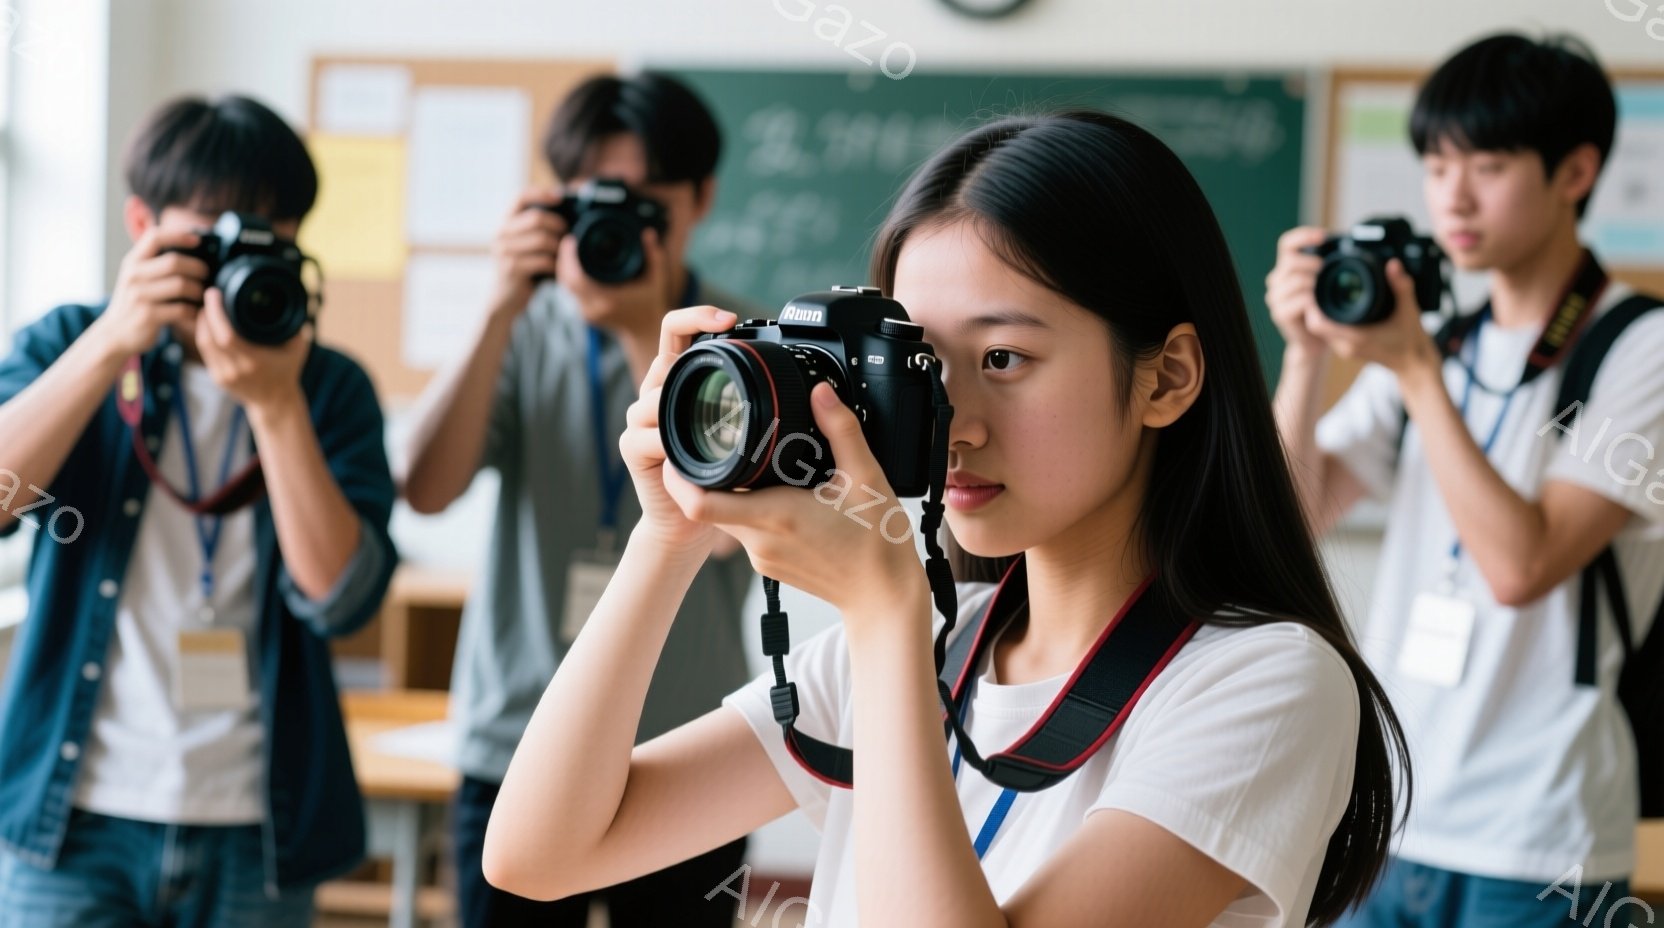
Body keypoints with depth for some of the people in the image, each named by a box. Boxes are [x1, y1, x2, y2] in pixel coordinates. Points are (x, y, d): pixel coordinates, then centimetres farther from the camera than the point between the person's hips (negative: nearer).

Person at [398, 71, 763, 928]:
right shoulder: (528, 332, 4)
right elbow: (428, 489, -9)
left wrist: (646, 329, -19)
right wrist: (504, 309, -16)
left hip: (683, 768, -1)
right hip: (516, 757, 1)